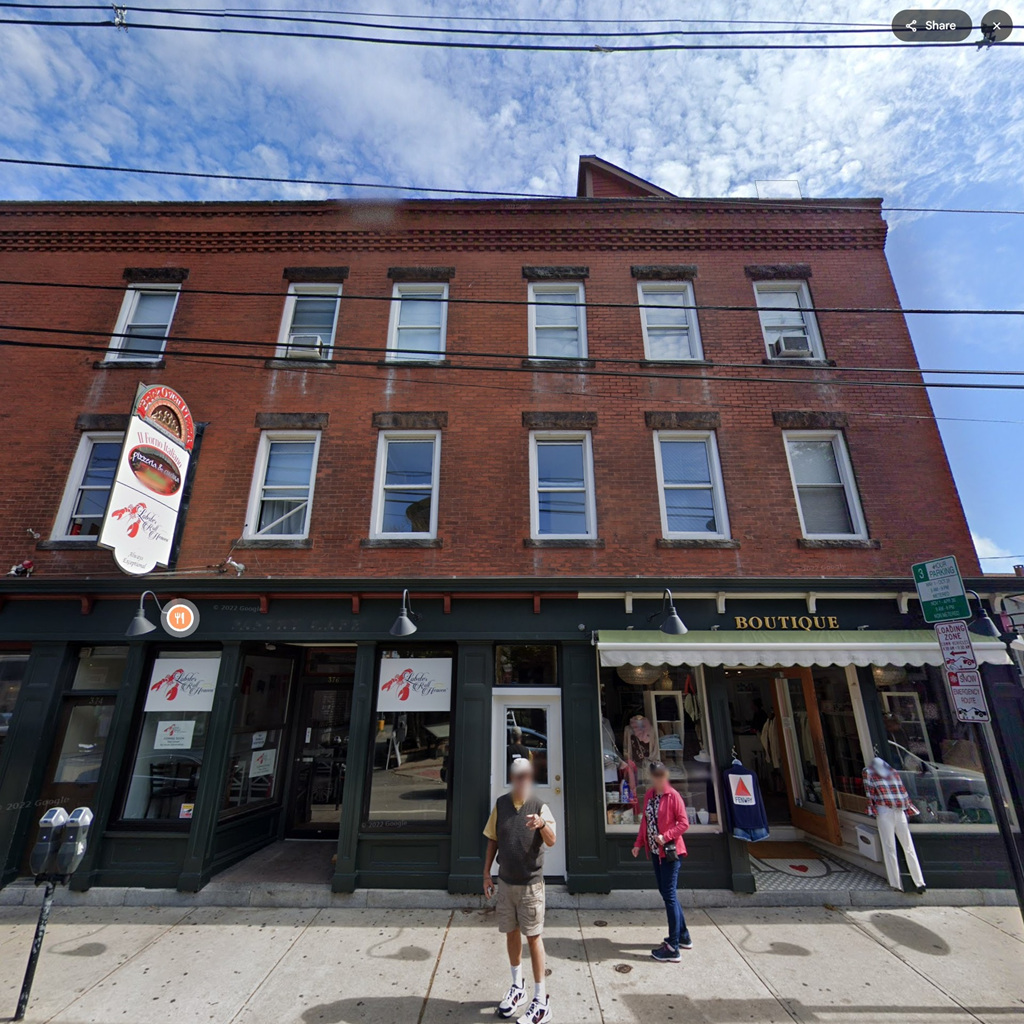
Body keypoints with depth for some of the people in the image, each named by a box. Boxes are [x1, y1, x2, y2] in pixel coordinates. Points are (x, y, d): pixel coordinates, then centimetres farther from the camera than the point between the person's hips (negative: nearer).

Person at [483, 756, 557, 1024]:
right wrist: (486, 874, 5)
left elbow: (551, 841, -27)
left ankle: (541, 1001, 18)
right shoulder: (500, 804, -6)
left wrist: (542, 825, -48)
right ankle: (517, 987, 39)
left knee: (533, 937, 3)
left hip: (531, 884, -4)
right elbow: (493, 840, 5)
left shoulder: (540, 806, -16)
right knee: (511, 934, 18)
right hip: (505, 882, 4)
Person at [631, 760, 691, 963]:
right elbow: (645, 821, 11)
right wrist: (638, 843, 8)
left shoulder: (673, 796, -15)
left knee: (669, 895, -1)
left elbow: (684, 822, -14)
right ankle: (683, 936, 35)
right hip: (655, 851, 7)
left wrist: (666, 836, -22)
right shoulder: (649, 795, 4)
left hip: (670, 851, -7)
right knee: (666, 893, 17)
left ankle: (673, 948, 9)